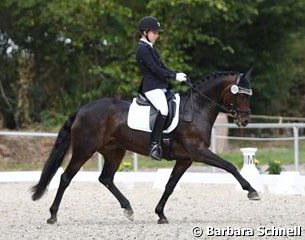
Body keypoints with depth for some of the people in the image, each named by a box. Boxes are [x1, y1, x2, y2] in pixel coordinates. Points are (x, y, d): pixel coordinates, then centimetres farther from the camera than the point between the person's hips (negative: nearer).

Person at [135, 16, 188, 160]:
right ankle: (155, 145, -34)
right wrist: (174, 76, -15)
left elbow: (161, 67, 21)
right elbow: (155, 69, -17)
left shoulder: (149, 48, 21)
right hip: (151, 87, -11)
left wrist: (176, 75, 7)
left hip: (160, 86, 11)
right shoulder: (143, 49, -10)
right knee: (163, 110, -30)